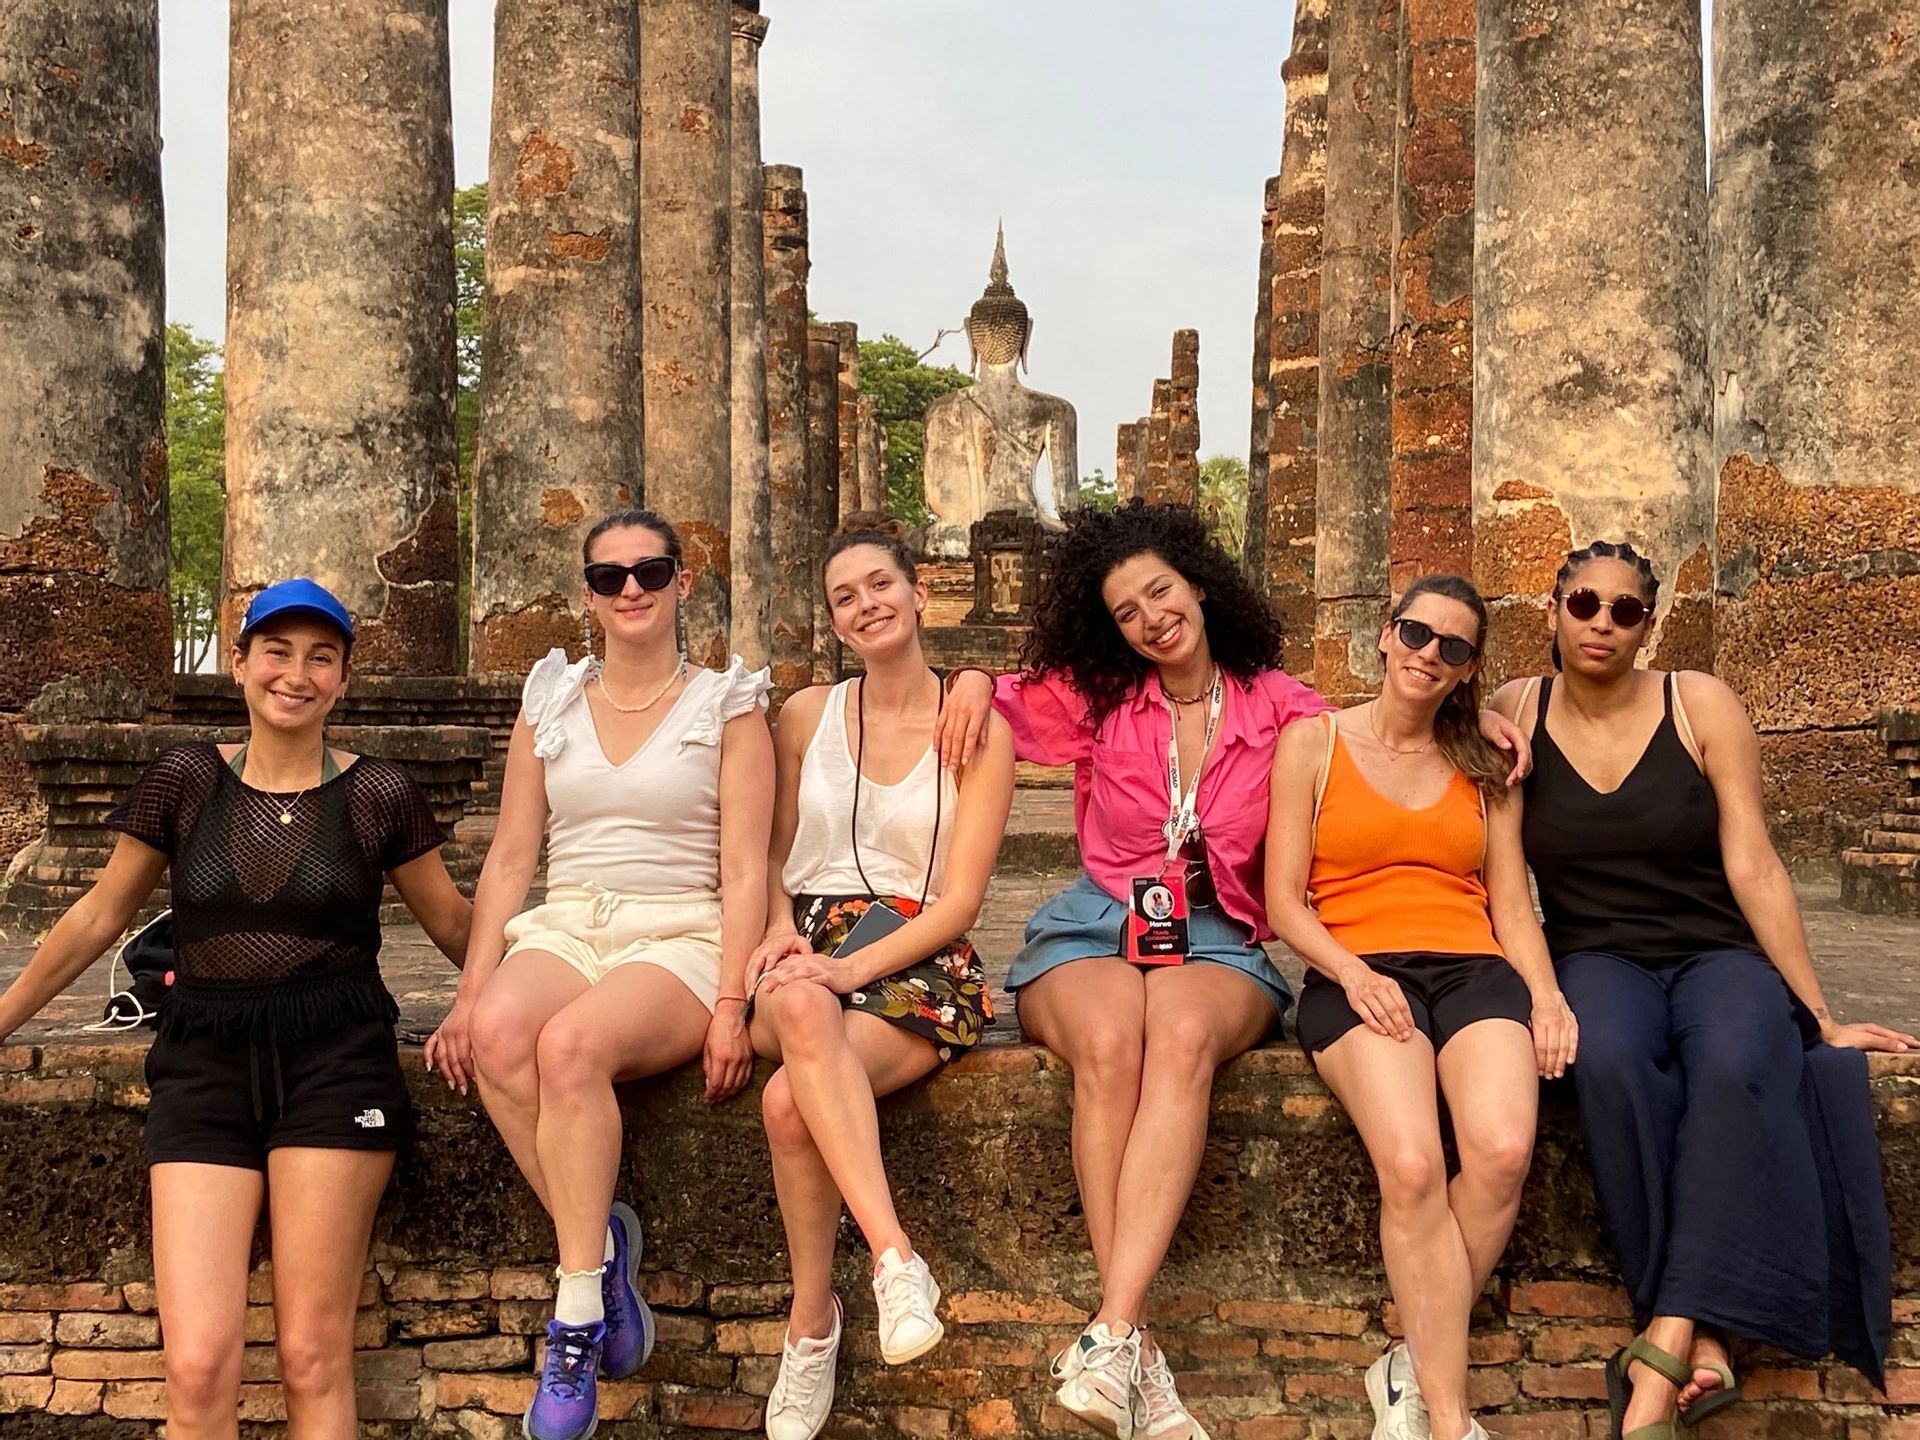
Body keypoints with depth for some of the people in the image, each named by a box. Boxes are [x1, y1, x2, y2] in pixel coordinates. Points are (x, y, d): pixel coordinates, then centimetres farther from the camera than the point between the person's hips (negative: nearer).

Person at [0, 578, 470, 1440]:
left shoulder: (379, 795, 3)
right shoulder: (187, 779, 6)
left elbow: (452, 925, 13)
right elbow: (100, 915, 14)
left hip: (335, 1061, -1)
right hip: (203, 1063, 1)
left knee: (313, 1360, -4)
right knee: (196, 1370, -8)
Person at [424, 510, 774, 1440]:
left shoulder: (726, 705, 7)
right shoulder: (550, 701, 17)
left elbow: (745, 872, -1)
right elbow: (510, 857, 12)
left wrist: (729, 1007, -14)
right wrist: (471, 988, -1)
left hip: (680, 939, -3)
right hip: (565, 928, 3)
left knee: (571, 1041, -35)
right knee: (499, 1032, -33)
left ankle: (578, 1308, -24)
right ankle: (601, 1245, -17)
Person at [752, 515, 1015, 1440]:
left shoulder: (977, 729, 5)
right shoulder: (807, 714, 15)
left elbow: (959, 899, -2)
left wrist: (852, 967, -17)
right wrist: (782, 930, -6)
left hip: (917, 963, -2)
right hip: (806, 954, 2)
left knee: (790, 1101, -35)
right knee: (802, 1009, -40)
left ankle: (811, 1322, -20)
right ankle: (895, 1258, -41)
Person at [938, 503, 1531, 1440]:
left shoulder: (1277, 705, 9)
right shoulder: (1095, 697, 10)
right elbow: (993, 698, 22)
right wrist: (976, 682, -1)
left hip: (1216, 942, 0)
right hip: (1093, 931, 0)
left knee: (1183, 1032, -38)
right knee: (1111, 1042, -36)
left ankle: (1110, 1337, -43)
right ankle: (1139, 1351, -35)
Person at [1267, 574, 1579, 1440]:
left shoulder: (1485, 767, 21)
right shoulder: (1313, 743, 11)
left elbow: (1512, 906, 17)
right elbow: (1284, 901, 5)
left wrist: (1545, 995, -3)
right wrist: (1354, 975, -12)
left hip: (1474, 970, 3)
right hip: (1356, 975, -2)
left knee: (1503, 1150, -30)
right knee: (1411, 1166, -31)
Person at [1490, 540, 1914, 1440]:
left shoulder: (1700, 705, -1)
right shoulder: (1516, 714, 3)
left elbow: (1753, 868, -2)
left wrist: (1820, 1014, -3)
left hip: (1717, 952, 0)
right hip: (1598, 956, 0)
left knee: (1733, 1070, -35)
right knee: (1610, 1063, -35)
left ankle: (1660, 1360, -35)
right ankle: (1702, 1345, -30)